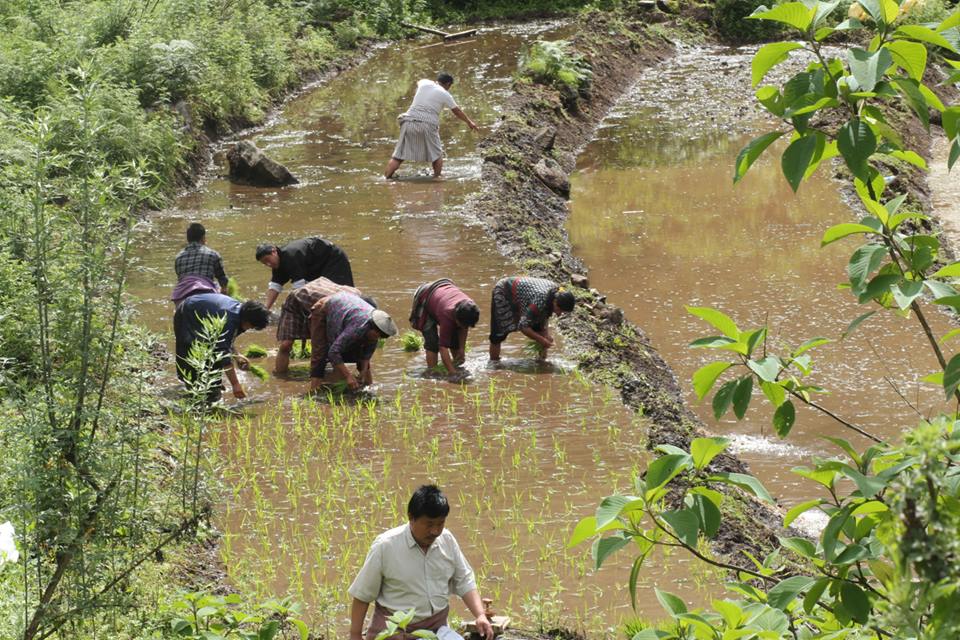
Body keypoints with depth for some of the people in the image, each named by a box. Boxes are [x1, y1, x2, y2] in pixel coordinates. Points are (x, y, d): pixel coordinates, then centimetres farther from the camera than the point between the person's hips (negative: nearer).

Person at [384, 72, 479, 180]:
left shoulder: (424, 83, 13)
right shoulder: (445, 94, 6)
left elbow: (418, 82, 40)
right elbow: (457, 111, 18)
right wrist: (469, 122, 35)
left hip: (410, 122, 2)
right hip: (428, 126, -2)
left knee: (398, 156, 0)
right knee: (437, 154, 19)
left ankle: (386, 178, -8)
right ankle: (437, 178, 18)